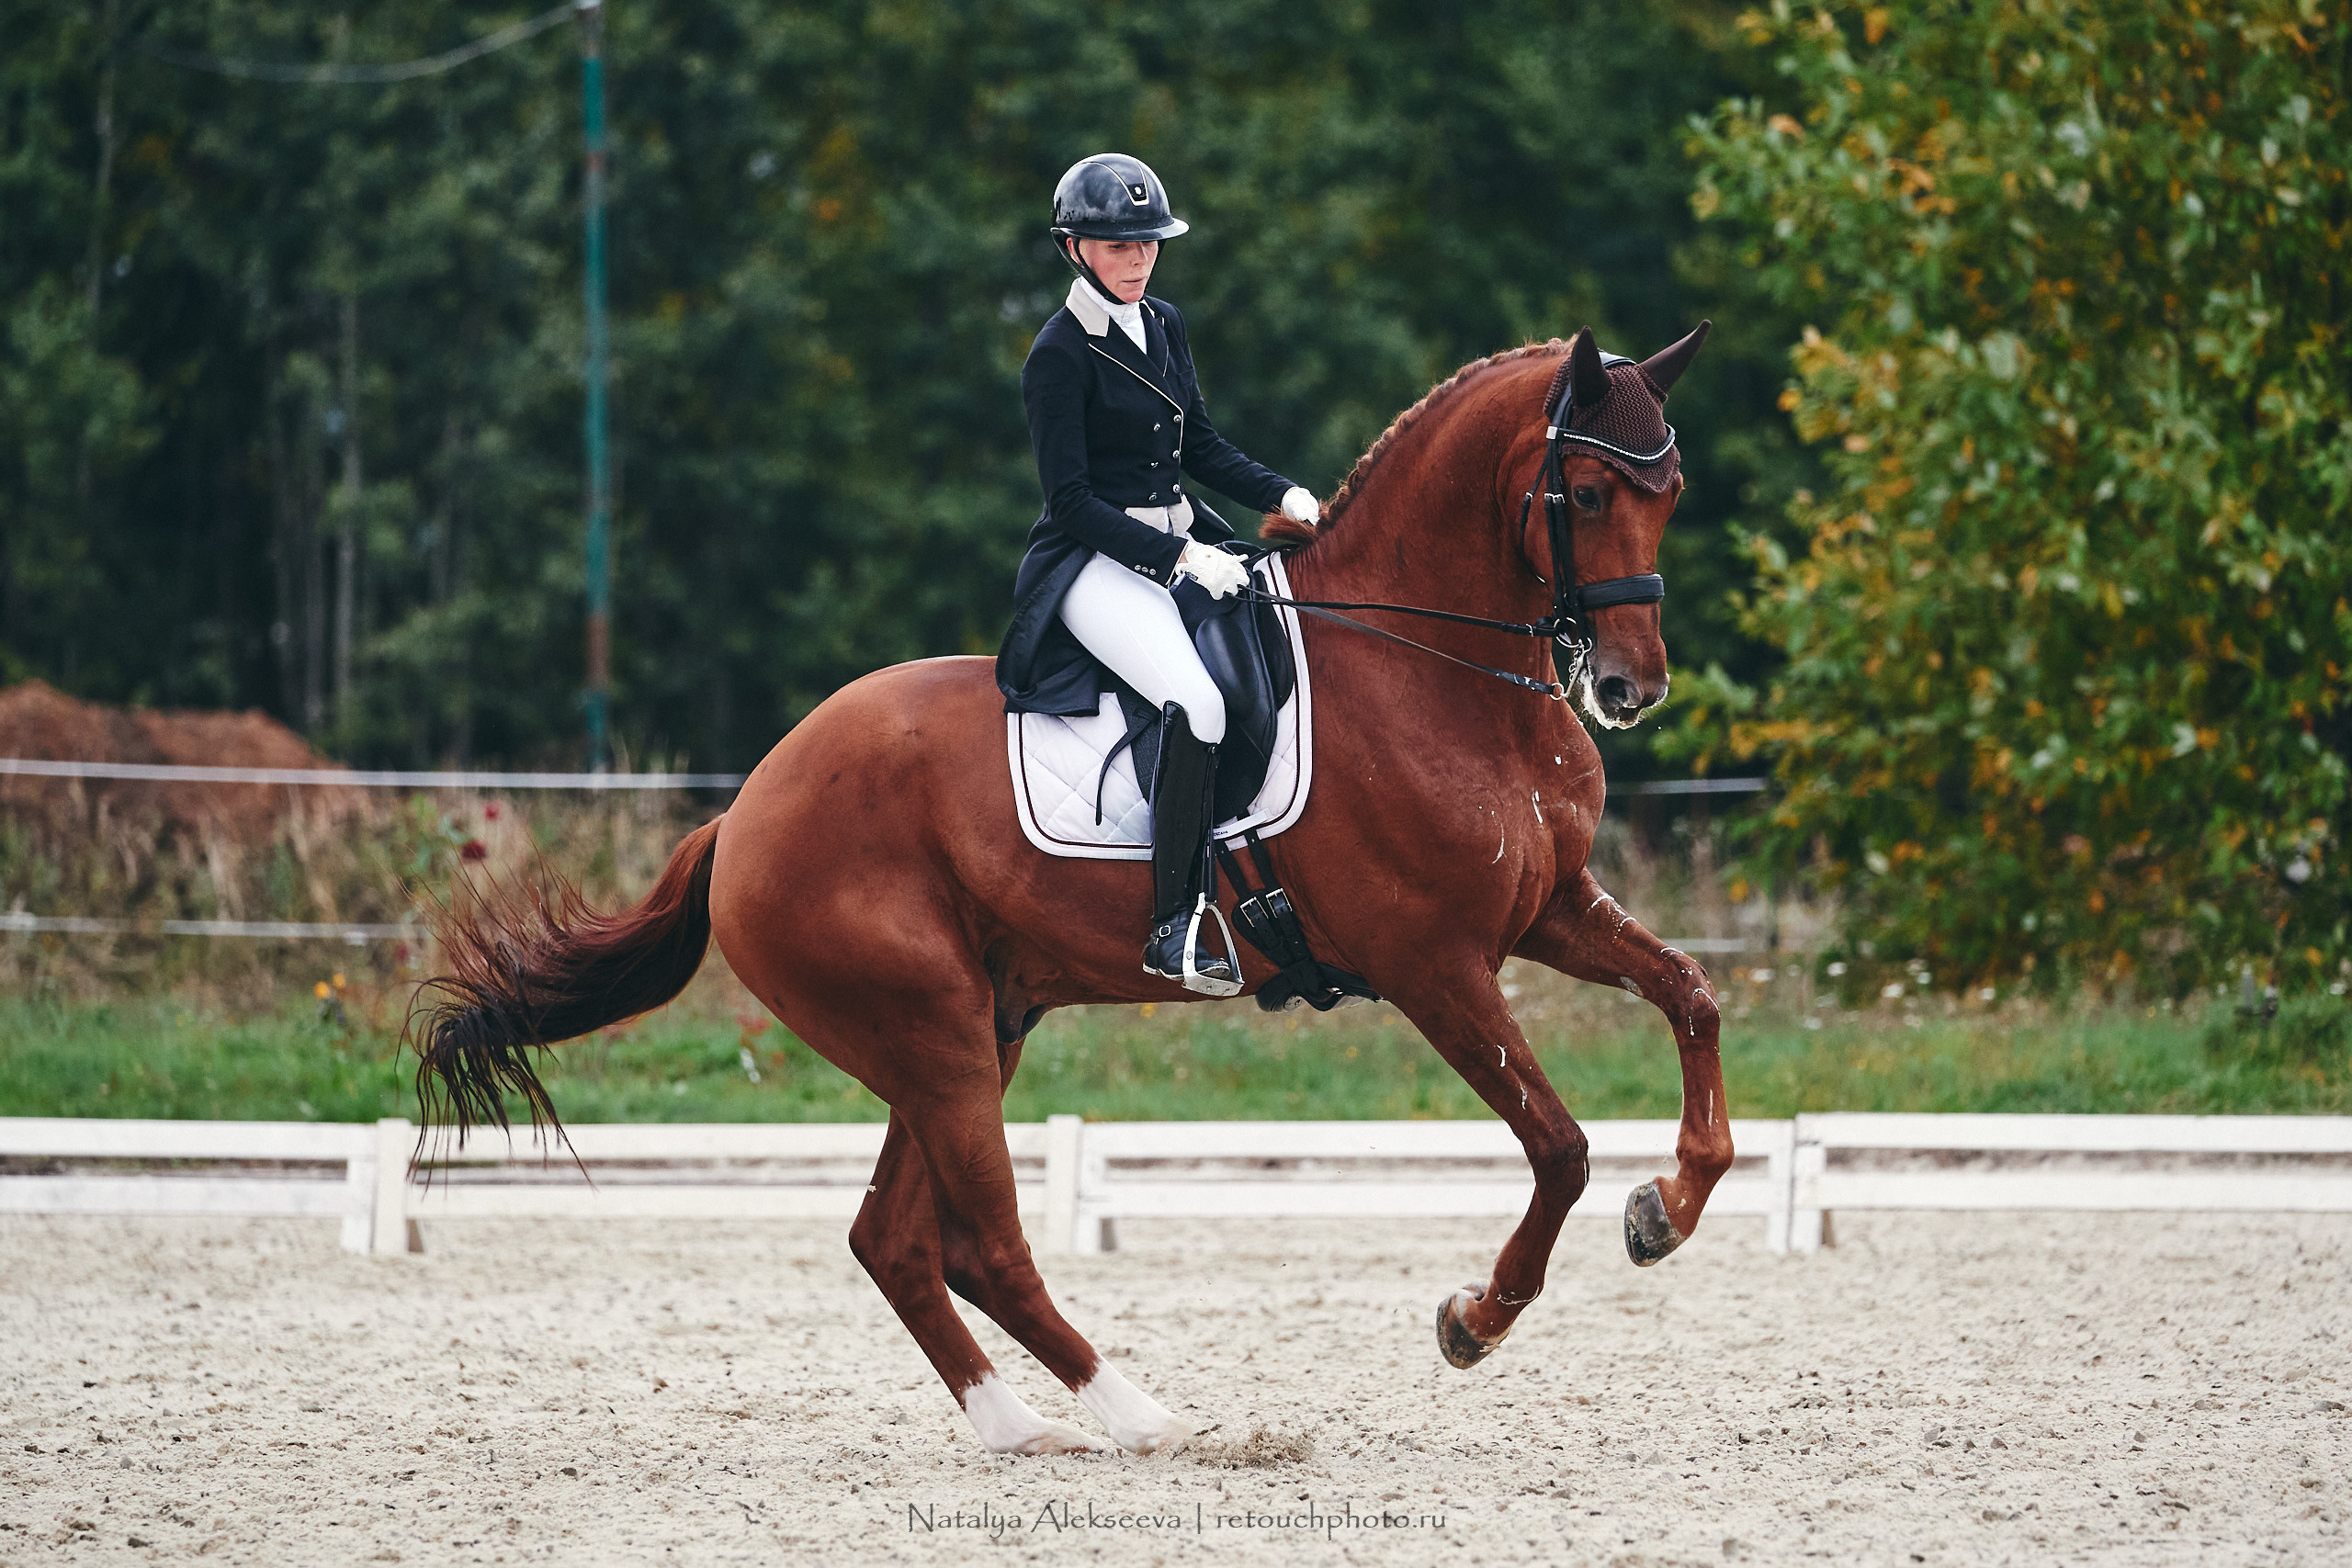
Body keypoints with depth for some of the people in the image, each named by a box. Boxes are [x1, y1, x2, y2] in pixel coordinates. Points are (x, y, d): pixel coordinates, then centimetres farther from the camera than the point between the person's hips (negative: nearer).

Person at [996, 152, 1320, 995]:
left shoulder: (1163, 326, 12)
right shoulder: (1061, 355, -10)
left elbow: (1200, 446, 19)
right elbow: (1071, 500, -14)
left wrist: (1282, 494, 1)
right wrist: (1178, 558, -21)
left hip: (1181, 543, 9)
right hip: (1096, 563, -9)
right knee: (1197, 701, -30)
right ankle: (1174, 930, -26)